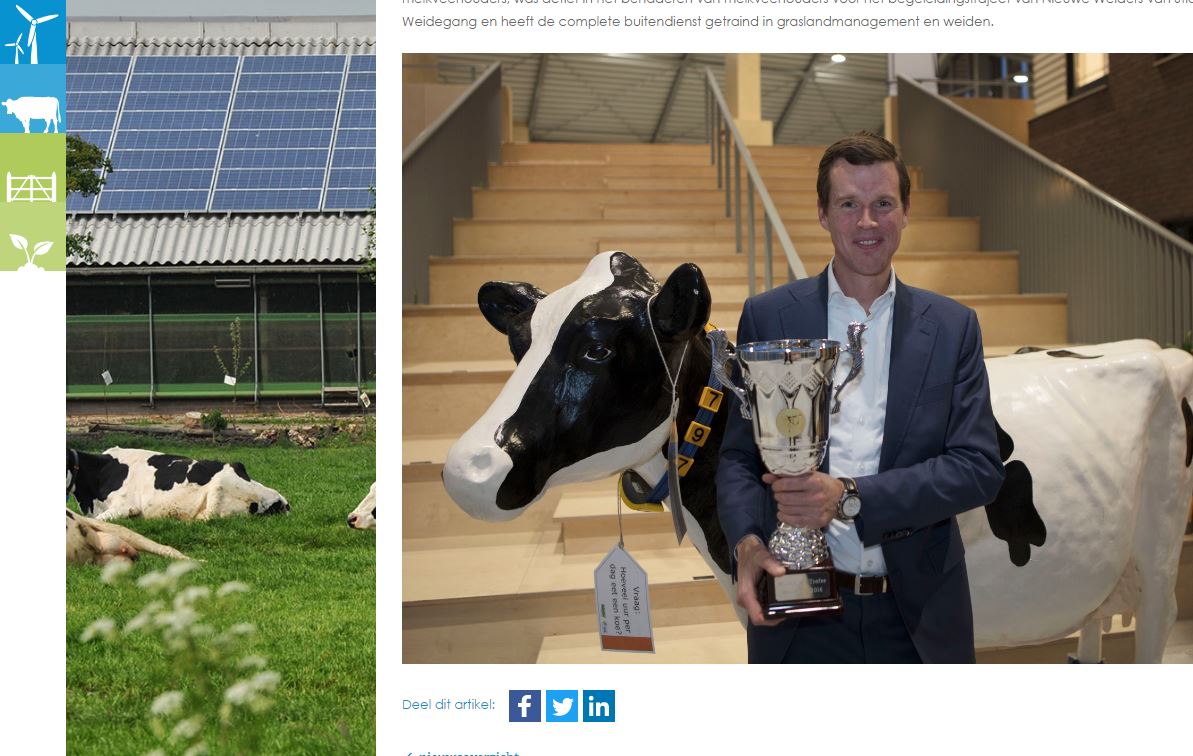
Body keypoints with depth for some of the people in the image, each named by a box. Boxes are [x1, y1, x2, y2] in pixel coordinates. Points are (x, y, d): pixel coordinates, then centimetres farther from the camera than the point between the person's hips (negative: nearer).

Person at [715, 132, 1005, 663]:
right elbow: (738, 454, 1)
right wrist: (747, 542, -19)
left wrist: (849, 498, -19)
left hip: (919, 619, 1)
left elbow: (980, 468, -6)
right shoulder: (767, 317, 0)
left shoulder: (952, 327, 1)